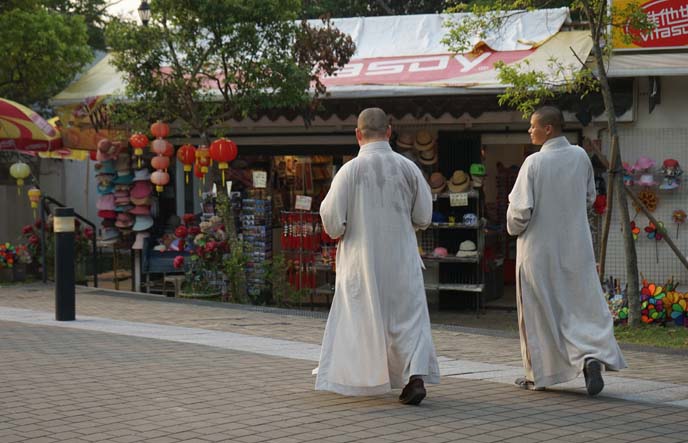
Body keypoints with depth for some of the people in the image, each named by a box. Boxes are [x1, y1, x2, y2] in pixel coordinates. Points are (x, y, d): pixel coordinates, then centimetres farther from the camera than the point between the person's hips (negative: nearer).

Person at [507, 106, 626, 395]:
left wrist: (513, 227, 3)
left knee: (538, 311, 9)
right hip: (576, 247, 3)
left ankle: (538, 374, 17)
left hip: (540, 249, -3)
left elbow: (520, 209, -17)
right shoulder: (581, 157, 0)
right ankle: (592, 357, -16)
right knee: (584, 306, 7)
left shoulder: (534, 162, -16)